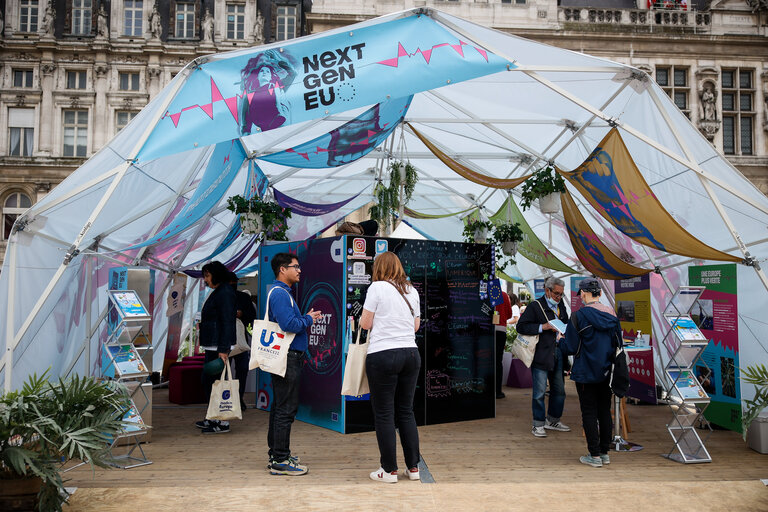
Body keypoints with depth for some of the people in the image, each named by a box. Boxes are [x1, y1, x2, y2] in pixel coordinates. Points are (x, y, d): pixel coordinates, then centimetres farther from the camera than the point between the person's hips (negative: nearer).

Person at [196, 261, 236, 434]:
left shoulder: (225, 293, -14)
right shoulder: (217, 293, 17)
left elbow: (227, 322, -20)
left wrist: (223, 349, -23)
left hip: (219, 345, -11)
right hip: (212, 345, 11)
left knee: (212, 381, -7)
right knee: (208, 381, 14)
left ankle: (223, 423, 0)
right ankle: (214, 418, 24)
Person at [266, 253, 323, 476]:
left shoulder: (283, 292, 19)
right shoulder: (279, 293, -15)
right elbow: (289, 324, -25)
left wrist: (306, 318, 10)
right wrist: (308, 319, -10)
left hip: (288, 357, 11)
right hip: (287, 358, -11)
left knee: (280, 407, 16)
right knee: (286, 409, -6)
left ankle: (277, 455, 25)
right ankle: (280, 461, 0)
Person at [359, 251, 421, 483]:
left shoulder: (377, 288, -6)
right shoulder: (412, 291, 10)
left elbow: (365, 324, -6)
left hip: (383, 355, -6)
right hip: (411, 354, 6)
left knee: (384, 414, 4)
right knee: (406, 411, 14)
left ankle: (389, 470, 10)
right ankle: (413, 467, 20)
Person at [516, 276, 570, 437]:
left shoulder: (561, 305, 13)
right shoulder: (535, 306, -8)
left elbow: (565, 324, 28)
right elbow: (521, 327, -12)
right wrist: (543, 327, -18)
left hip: (558, 354, 7)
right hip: (541, 355, -7)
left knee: (559, 390, 14)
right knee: (539, 392, -2)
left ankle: (552, 421, 30)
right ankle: (538, 425, 10)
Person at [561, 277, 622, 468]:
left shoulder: (579, 316, -15)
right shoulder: (612, 314, 1)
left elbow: (571, 348, -14)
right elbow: (618, 344, 10)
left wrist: (561, 340, 7)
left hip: (586, 373, -5)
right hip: (606, 373, 5)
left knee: (589, 413, 3)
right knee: (604, 411, 13)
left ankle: (595, 455, 6)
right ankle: (605, 452, 21)